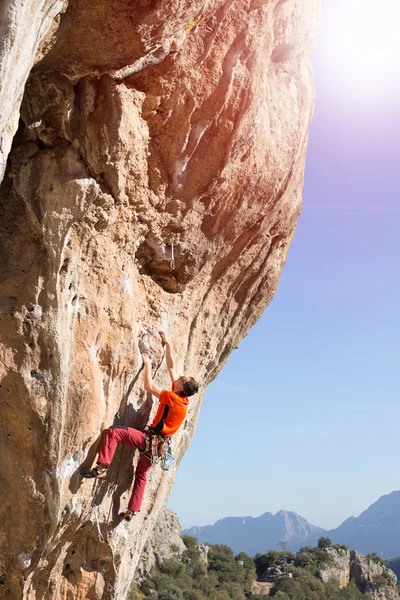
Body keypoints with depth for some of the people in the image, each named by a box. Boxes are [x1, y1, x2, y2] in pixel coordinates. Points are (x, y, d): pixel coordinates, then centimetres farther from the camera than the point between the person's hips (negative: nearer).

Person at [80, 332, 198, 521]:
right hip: (157, 444, 9)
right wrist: (167, 344, 11)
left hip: (150, 439, -9)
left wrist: (148, 365, -6)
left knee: (113, 432, -18)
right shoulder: (183, 399, 4)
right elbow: (171, 366, 9)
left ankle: (101, 468, -26)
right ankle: (132, 510, 27)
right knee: (141, 474, 23)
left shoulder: (173, 398, -18)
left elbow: (148, 386, -16)